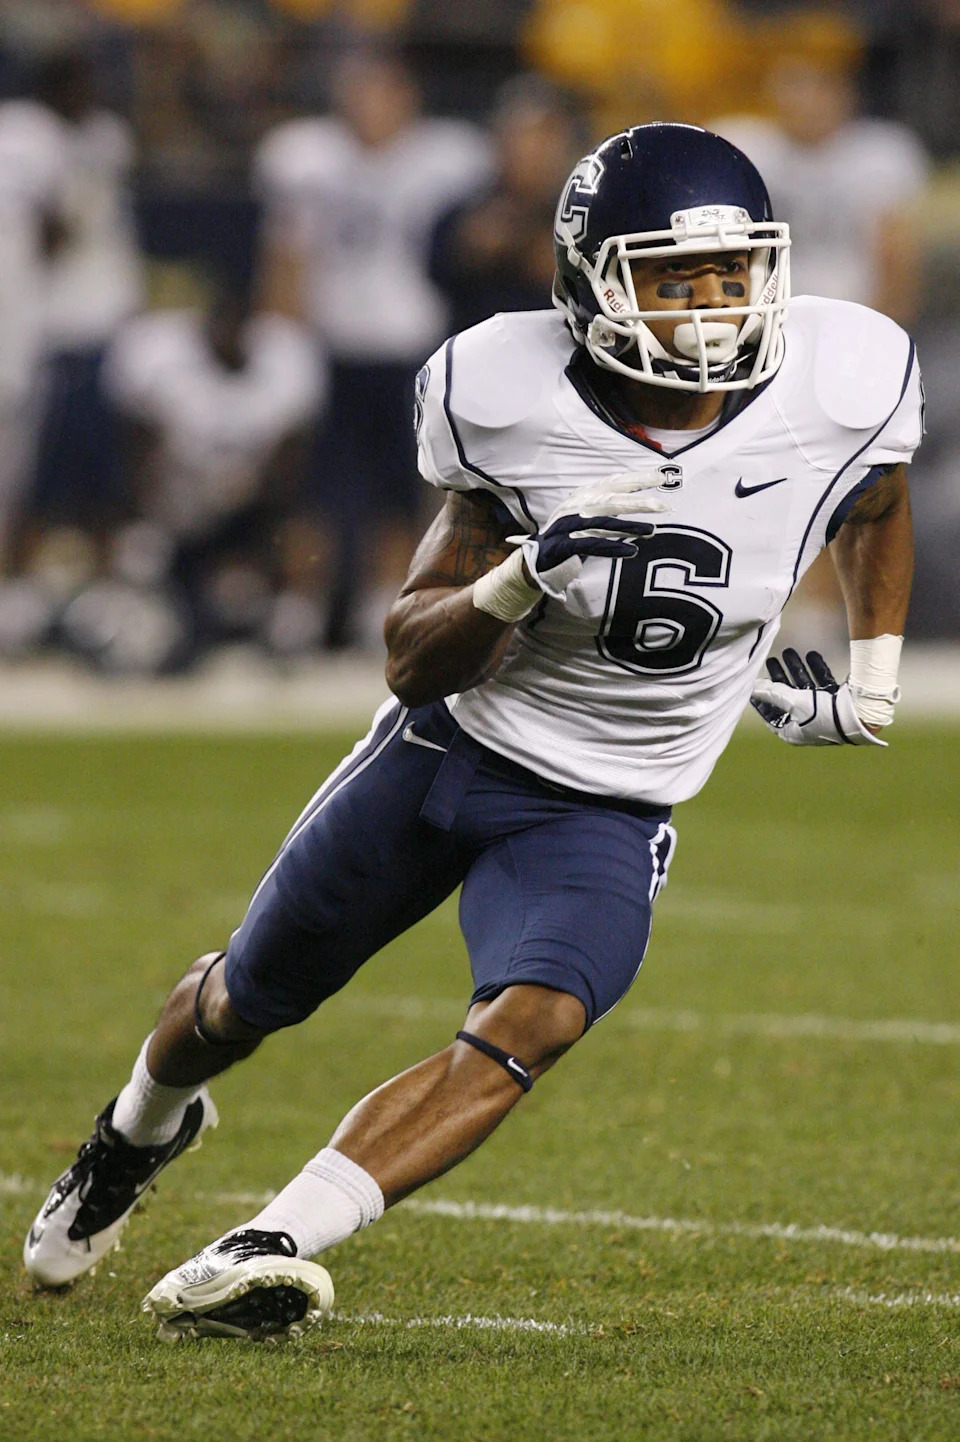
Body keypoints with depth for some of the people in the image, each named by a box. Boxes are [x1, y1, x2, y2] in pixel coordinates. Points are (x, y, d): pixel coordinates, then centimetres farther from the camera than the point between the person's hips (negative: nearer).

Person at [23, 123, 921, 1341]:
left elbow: (879, 508, 11)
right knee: (249, 999, 18)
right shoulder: (513, 402, -20)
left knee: (531, 1026, -29)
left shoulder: (842, 390, -17)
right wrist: (521, 581, -33)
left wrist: (870, 684, 7)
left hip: (605, 813, 0)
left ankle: (265, 1255, -32)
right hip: (452, 742, 0)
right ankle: (141, 1127, 53)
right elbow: (415, 659, -14)